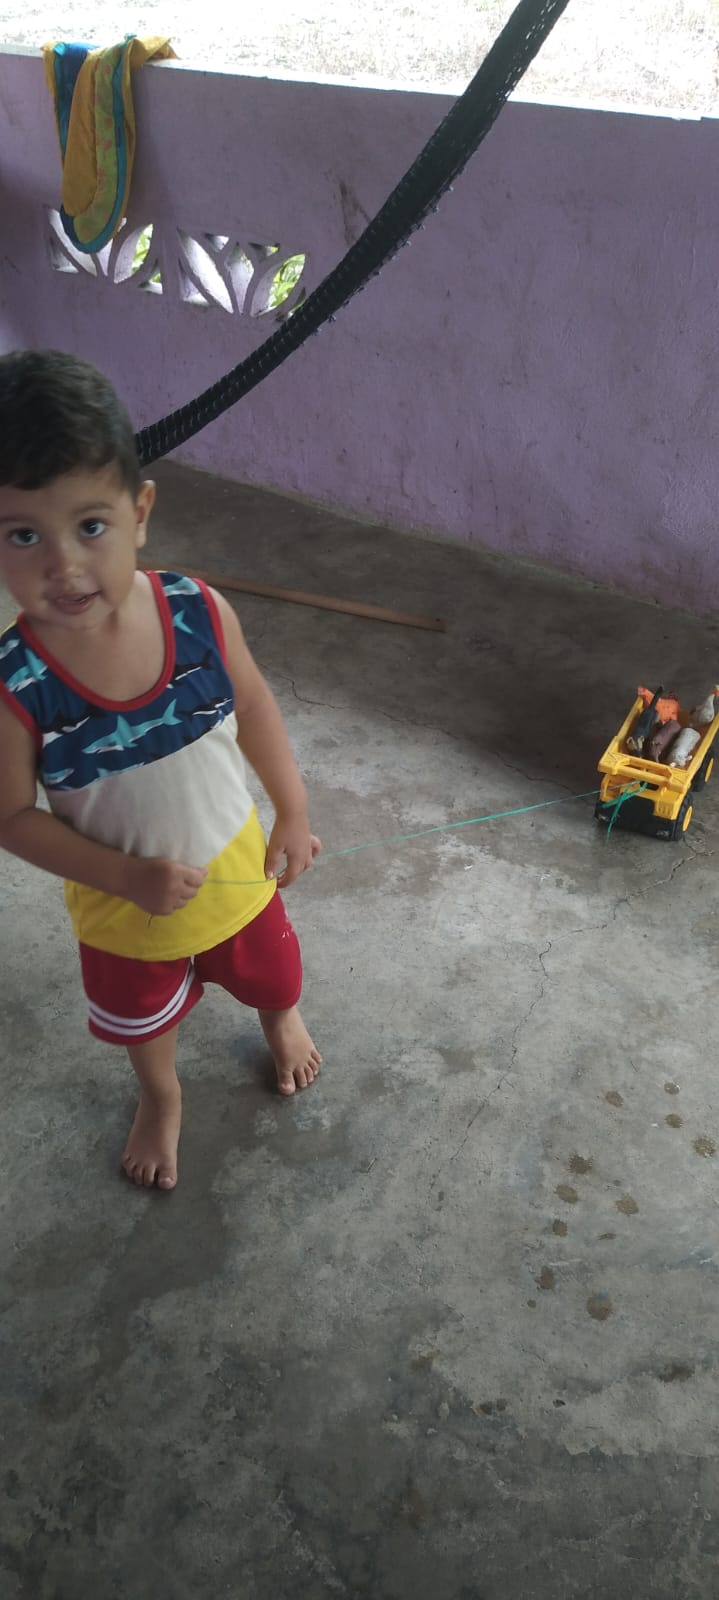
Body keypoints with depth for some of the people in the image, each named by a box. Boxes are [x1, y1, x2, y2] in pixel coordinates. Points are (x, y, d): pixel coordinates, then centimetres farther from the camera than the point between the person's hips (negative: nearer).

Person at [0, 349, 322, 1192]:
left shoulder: (202, 614, -26)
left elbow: (252, 706, -7)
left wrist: (293, 814, -4)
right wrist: (129, 876, -25)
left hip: (235, 863, 2)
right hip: (121, 903, -1)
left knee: (268, 966, 31)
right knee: (143, 1016, 29)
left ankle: (281, 1021, 69)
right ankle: (161, 1097, 63)